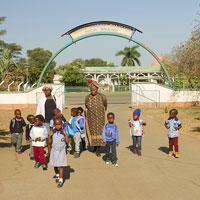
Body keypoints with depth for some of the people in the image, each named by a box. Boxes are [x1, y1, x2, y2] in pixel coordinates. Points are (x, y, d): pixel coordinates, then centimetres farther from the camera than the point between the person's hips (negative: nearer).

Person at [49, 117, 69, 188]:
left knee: (60, 166, -3)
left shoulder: (64, 132, -11)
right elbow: (50, 142, 1)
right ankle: (57, 175, 43)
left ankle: (61, 180, 4)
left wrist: (66, 134, -22)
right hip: (54, 150, 3)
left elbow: (67, 141, -15)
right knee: (55, 165, 16)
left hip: (61, 151, -3)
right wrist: (49, 136, -13)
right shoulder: (53, 132, -5)